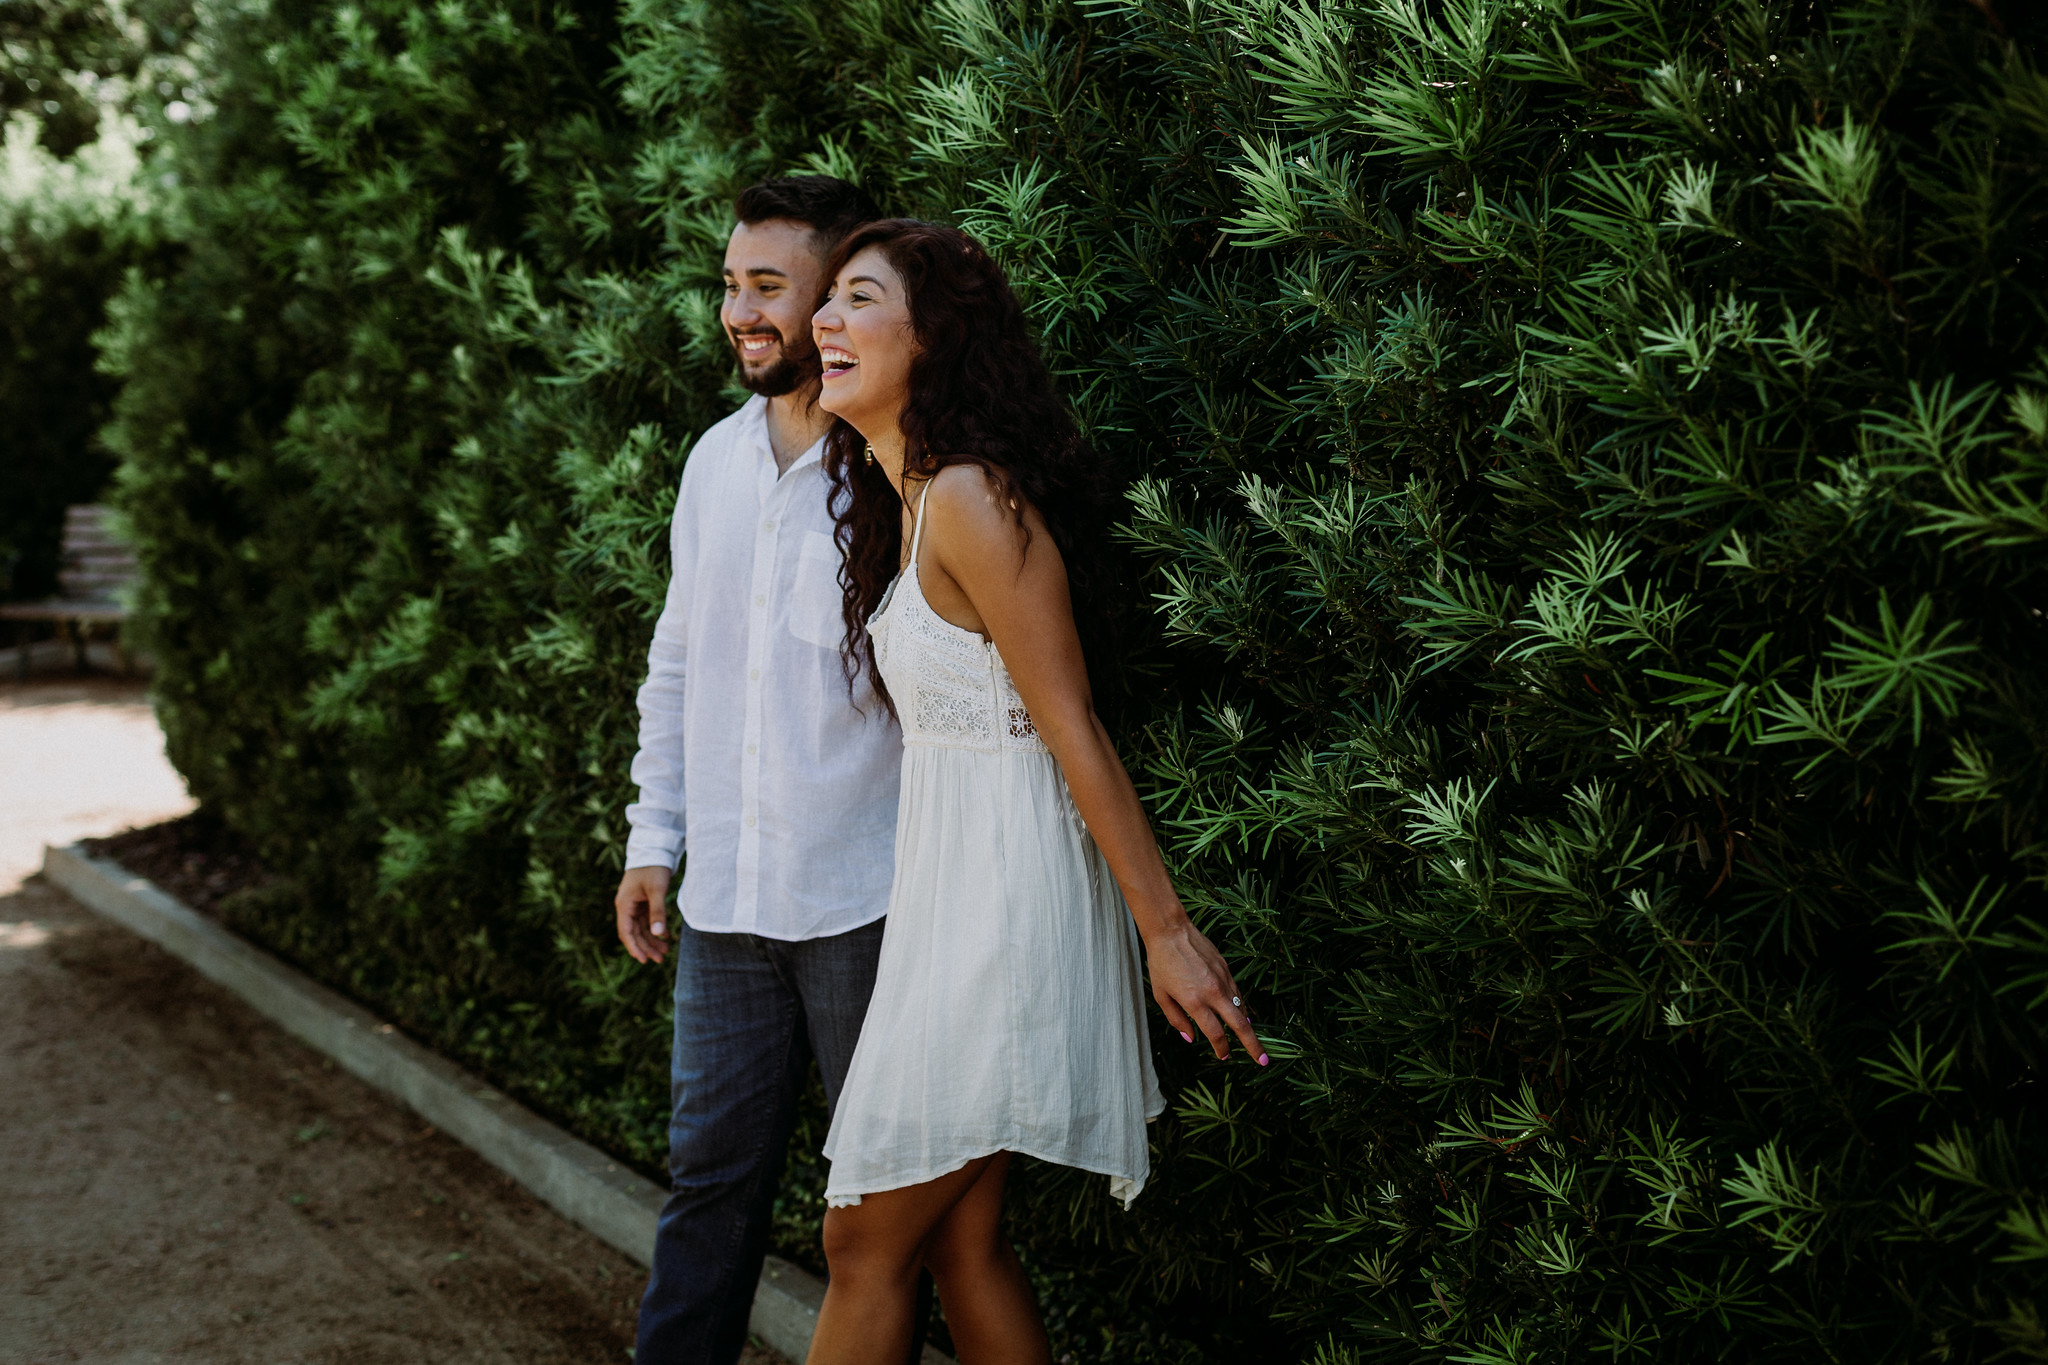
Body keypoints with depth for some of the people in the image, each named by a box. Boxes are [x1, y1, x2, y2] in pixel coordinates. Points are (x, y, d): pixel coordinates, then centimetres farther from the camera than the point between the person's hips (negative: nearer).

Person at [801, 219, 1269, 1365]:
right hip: (951, 884, 9)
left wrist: (1168, 930, -15)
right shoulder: (908, 501, 11)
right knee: (962, 1242, 14)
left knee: (867, 1247, 2)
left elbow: (1076, 733, -18)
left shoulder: (972, 500, -19)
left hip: (1002, 897, -9)